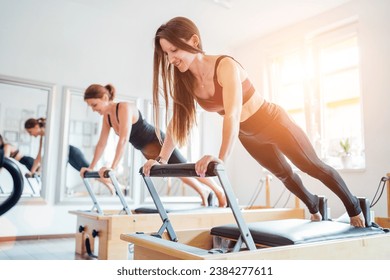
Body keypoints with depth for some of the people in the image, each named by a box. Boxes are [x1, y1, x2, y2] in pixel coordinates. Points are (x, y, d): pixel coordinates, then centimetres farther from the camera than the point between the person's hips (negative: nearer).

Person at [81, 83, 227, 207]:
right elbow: (101, 143, 5)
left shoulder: (125, 108, -27)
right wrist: (91, 167, 3)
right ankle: (204, 192, 36)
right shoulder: (107, 116, -1)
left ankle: (220, 192, 22)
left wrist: (112, 167, -40)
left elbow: (123, 140, -36)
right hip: (148, 151, 8)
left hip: (159, 143, -8)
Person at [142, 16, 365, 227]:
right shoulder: (185, 80, -13)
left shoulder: (225, 66, -32)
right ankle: (315, 207, 52)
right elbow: (177, 120, -10)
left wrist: (221, 158, -57)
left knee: (314, 167, 9)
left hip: (274, 122, -6)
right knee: (284, 174, 25)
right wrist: (162, 159, -18)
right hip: (248, 135, 7)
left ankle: (355, 208, 34)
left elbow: (232, 115, -45)